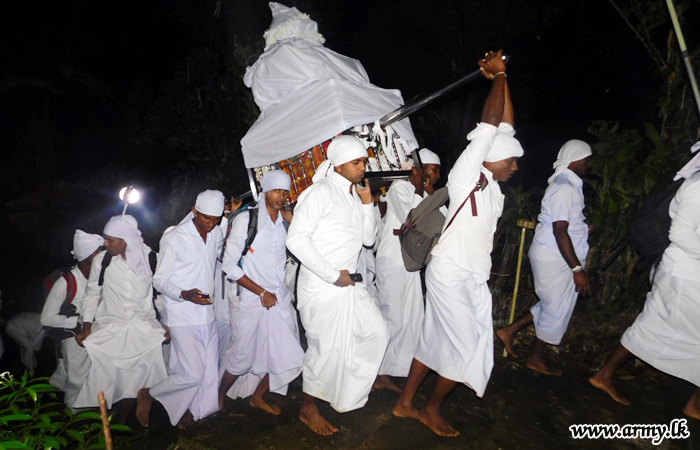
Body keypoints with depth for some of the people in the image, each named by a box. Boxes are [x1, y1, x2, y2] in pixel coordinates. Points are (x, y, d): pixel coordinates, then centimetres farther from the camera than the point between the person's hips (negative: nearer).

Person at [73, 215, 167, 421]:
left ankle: (122, 420, 3)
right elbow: (92, 294, 9)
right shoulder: (101, 259, -1)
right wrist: (87, 325, 1)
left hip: (144, 326, 0)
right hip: (110, 326, 1)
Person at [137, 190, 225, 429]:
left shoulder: (217, 233, 6)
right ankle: (148, 394, 19)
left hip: (207, 313, 6)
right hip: (183, 317, -6)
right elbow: (160, 280, -10)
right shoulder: (174, 238, -12)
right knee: (192, 374, -7)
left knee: (209, 371, 9)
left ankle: (191, 412, 31)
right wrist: (184, 294, -26)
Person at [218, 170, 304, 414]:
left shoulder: (286, 223, 6)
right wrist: (262, 292, -12)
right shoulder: (245, 219, -8)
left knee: (287, 357, 8)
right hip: (253, 301, -5)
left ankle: (258, 396, 34)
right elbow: (229, 265, -11)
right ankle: (219, 398, 37)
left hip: (281, 300, 5)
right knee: (243, 357, 7)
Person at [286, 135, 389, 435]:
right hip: (322, 286, -8)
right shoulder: (322, 192, -14)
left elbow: (368, 238, 13)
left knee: (377, 333, 13)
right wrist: (334, 275, -19)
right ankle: (308, 409, 28)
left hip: (349, 283, 9)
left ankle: (349, 391, 33)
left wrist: (367, 202, 1)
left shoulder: (354, 194, 12)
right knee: (327, 349, 2)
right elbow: (296, 240, -23)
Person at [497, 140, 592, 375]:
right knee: (557, 309, 5)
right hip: (554, 259, -10)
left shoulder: (567, 184, 14)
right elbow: (560, 231, -25)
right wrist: (578, 269, -24)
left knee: (552, 305, 19)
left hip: (552, 256, 10)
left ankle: (510, 330, 23)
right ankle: (536, 358, 23)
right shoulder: (565, 188, -19)